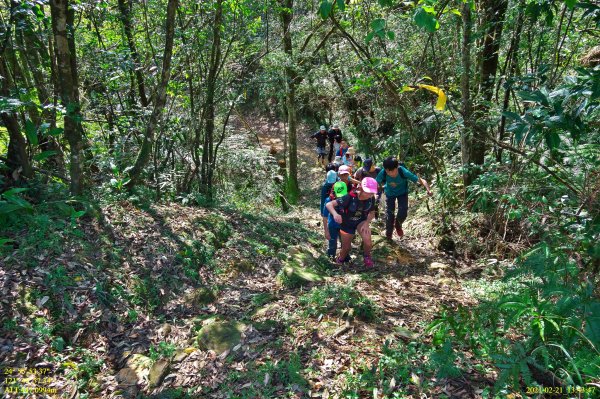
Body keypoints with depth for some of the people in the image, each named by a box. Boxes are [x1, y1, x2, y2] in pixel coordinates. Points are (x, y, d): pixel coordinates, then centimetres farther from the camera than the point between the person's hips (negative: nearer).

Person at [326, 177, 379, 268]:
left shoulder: (371, 199, -22)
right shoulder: (350, 197, -34)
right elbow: (329, 205, -35)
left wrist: (366, 223, -18)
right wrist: (335, 214, -54)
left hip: (361, 221, 2)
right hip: (347, 223, -2)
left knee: (368, 242, -24)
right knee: (346, 248, 10)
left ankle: (367, 256, 11)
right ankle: (340, 260, 45)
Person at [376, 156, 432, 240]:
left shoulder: (404, 172, -38)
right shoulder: (383, 173, -34)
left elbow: (421, 180, -36)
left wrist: (428, 190, -52)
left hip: (402, 192, -1)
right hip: (390, 193, 1)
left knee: (403, 213, -13)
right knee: (389, 215, -1)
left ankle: (398, 225, 24)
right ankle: (388, 236, 25)